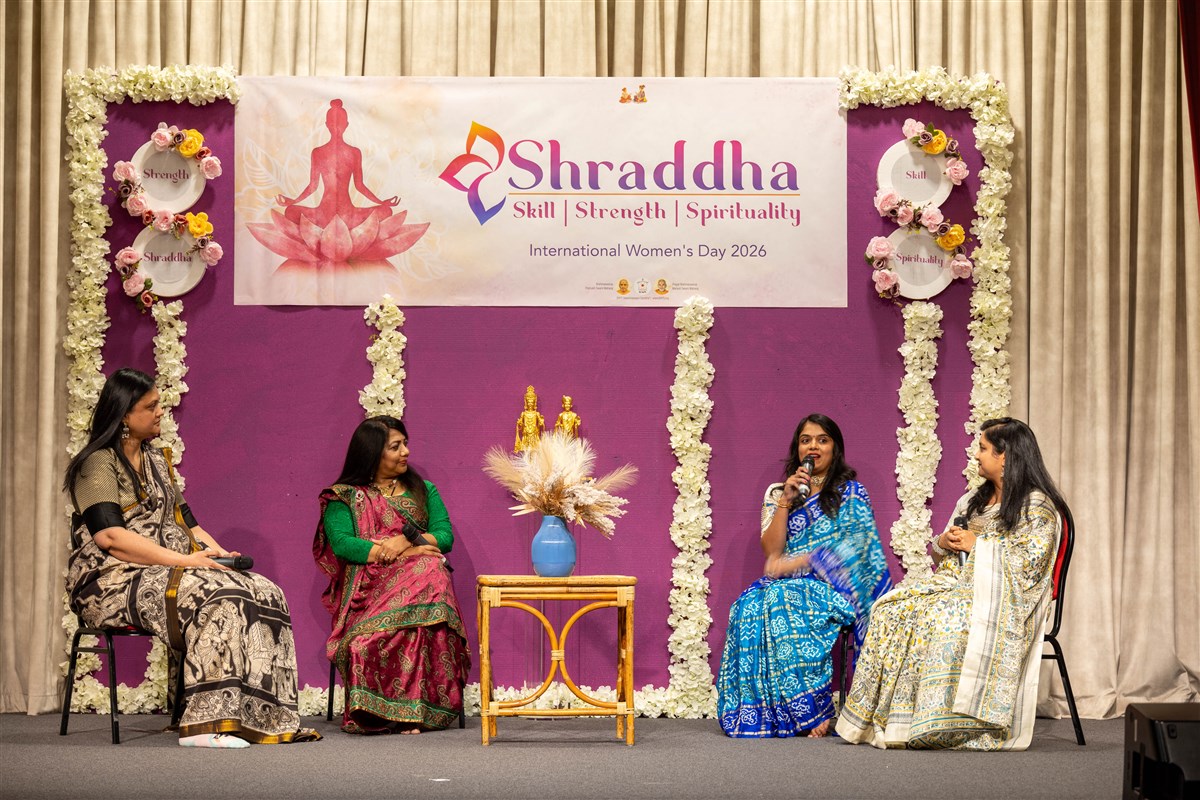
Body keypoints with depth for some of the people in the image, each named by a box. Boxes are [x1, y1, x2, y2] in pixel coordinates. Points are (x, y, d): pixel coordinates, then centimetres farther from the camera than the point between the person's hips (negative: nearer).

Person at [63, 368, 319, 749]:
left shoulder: (157, 460, 21)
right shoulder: (98, 464, -6)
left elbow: (181, 517, 21)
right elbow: (109, 536, -19)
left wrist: (218, 553, -1)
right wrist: (185, 560, -22)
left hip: (165, 572, 8)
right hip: (114, 582, -8)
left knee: (265, 594, -14)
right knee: (218, 596, -33)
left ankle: (267, 720, -20)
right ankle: (204, 725, -35)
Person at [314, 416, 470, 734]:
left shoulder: (422, 490, 24)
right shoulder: (344, 497, 13)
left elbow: (445, 536, 10)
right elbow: (342, 543, -4)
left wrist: (406, 542, -9)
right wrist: (396, 553, -11)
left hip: (419, 578, 2)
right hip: (367, 586, -2)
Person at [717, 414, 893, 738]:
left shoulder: (850, 492, 9)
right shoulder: (777, 492, 18)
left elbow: (851, 548, -5)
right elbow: (771, 550, 5)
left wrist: (792, 563, -12)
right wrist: (786, 501, -4)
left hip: (831, 586, -4)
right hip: (785, 586, 4)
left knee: (782, 605, -37)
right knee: (750, 604, -32)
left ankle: (815, 709, -32)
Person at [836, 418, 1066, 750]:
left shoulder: (1037, 505, -3)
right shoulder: (974, 500, 22)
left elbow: (1029, 561, -16)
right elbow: (943, 557, 25)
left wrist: (978, 544, -11)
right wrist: (943, 543, 1)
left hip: (1000, 595, -7)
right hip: (958, 582, 7)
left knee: (941, 616, -36)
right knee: (891, 608, -18)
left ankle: (932, 722, -32)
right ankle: (883, 717, -23)